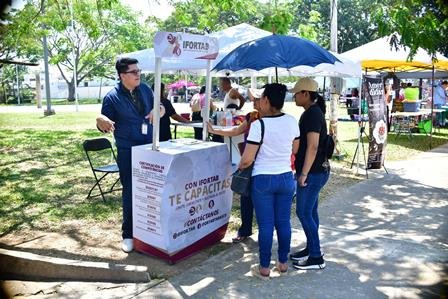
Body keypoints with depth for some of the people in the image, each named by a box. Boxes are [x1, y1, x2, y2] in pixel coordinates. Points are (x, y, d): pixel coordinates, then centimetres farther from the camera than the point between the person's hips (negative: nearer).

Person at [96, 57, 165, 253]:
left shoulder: (145, 89, 4)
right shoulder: (112, 97, -10)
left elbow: (158, 107, 16)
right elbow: (105, 125, -8)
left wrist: (159, 110, -9)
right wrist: (101, 122, -32)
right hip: (127, 151, -5)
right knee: (130, 192, 0)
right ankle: (128, 234, 14)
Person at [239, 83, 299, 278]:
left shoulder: (258, 125, -17)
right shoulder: (292, 121, -2)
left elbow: (247, 160, -16)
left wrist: (240, 167, 4)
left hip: (262, 180, -4)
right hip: (286, 178, 4)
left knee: (265, 225, 5)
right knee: (283, 222, 14)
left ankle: (264, 268, 17)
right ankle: (283, 262, 28)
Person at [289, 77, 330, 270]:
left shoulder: (313, 114, -17)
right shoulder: (312, 112, 14)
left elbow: (312, 146, -23)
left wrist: (304, 173, -21)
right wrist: (303, 171, 22)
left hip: (313, 172, -10)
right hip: (315, 171, 10)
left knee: (304, 212, -3)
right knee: (310, 212, 16)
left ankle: (316, 258, 7)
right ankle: (311, 249, 29)